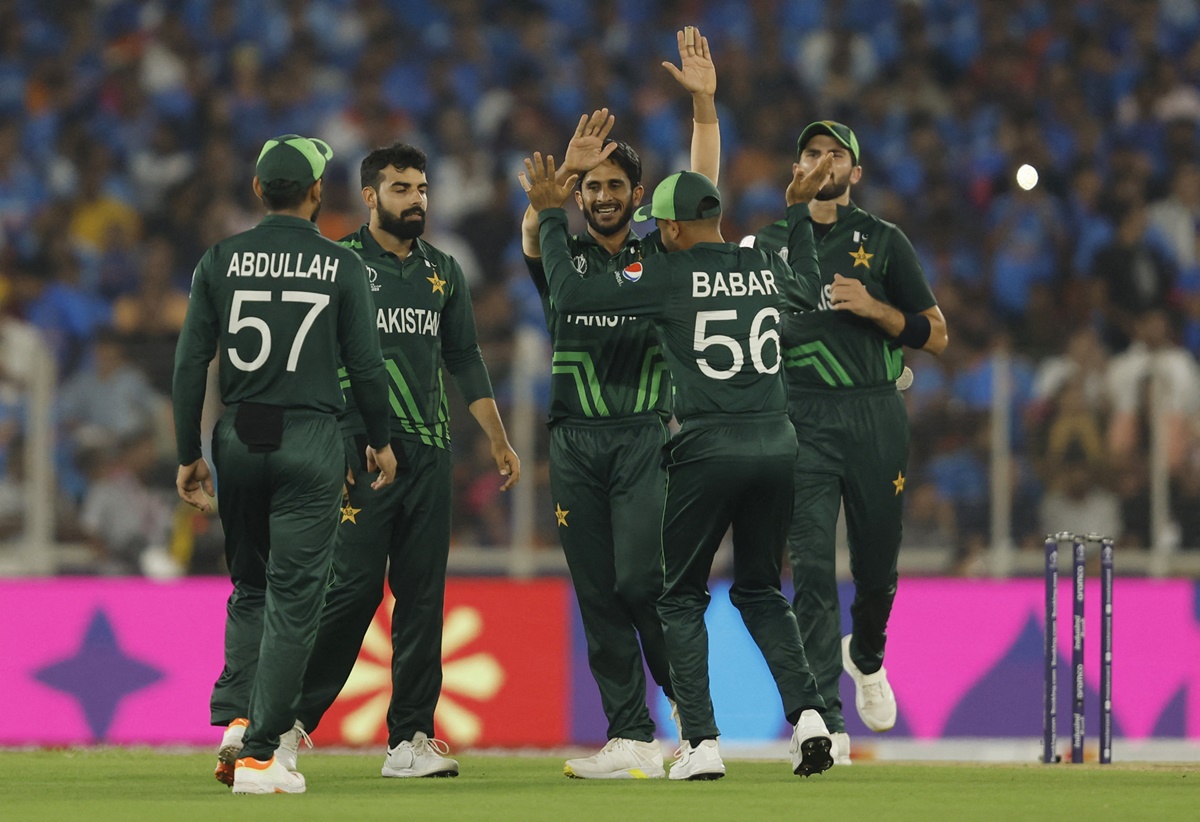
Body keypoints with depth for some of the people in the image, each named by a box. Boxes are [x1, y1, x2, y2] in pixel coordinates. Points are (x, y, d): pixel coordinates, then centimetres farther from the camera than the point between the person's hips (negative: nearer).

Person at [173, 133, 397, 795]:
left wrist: (189, 456, 7)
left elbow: (190, 363, 0)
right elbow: (364, 364, -2)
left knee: (250, 588, 19)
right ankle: (259, 754, -5)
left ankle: (233, 720, 1)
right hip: (309, 443, -3)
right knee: (293, 598, 0)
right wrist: (381, 440, 13)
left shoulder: (221, 261, 2)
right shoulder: (341, 266, -3)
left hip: (238, 441, 3)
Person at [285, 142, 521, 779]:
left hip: (429, 453, 5)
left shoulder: (442, 271, 17)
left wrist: (497, 439, 16)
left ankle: (410, 738, 4)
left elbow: (465, 359, 22)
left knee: (423, 595, 2)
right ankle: (291, 718, 1)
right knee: (354, 586, -12)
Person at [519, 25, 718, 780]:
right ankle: (632, 740, 3)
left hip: (644, 435, -3)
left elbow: (703, 189, -2)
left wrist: (704, 103, -12)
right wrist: (567, 166, -24)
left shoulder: (661, 255, 8)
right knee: (597, 595, 1)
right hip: (575, 437, 3)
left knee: (641, 578, -15)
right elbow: (533, 224, -8)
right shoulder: (562, 258, 12)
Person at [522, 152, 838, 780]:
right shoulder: (768, 270, 10)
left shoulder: (669, 275, -6)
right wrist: (799, 213, 43)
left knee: (681, 597, 8)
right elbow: (808, 291, 34)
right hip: (776, 442, 5)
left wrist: (551, 214, 6)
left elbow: (569, 292, -4)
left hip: (708, 447, -5)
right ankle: (807, 712, -2)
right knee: (760, 591, 18)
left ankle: (701, 744, -1)